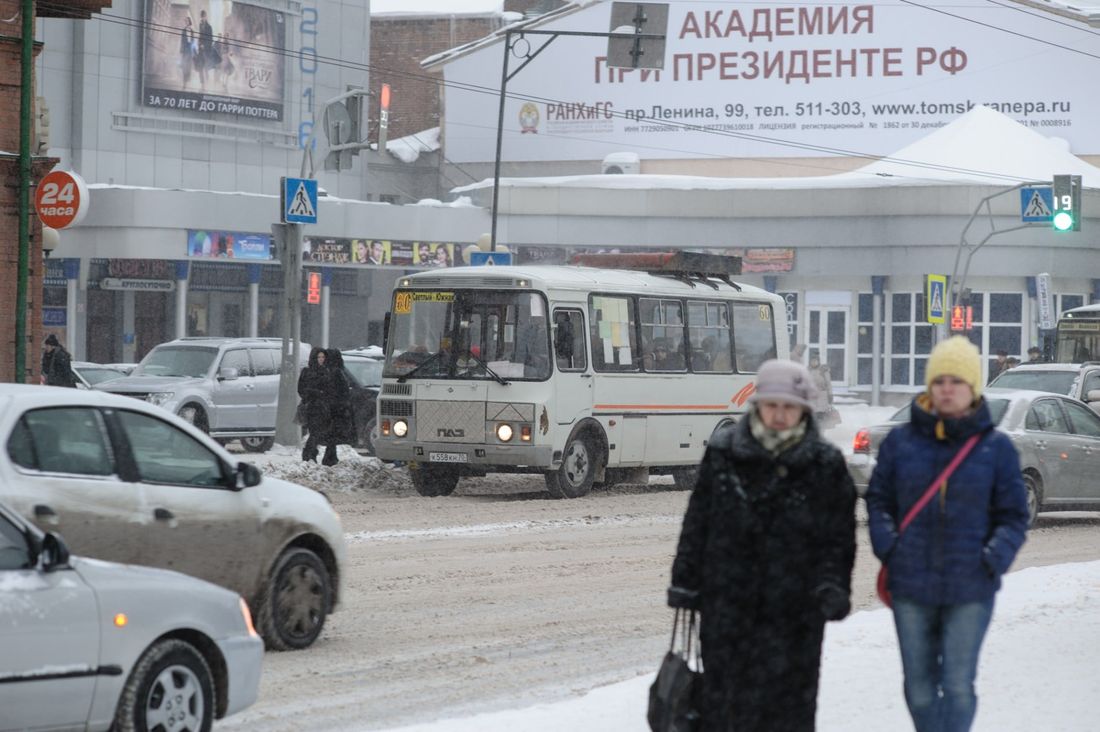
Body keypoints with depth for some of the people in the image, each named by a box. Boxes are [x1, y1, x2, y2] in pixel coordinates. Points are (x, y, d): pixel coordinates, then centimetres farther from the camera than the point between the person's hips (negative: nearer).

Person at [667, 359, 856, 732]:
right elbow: (697, 523, 9)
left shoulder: (826, 464, 2)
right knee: (722, 697, 5)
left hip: (793, 609, -1)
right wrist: (685, 582, 7)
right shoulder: (723, 453, 4)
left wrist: (832, 586, -9)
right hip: (726, 604, 1)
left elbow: (839, 537, 4)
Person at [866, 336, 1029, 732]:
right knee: (919, 685, 10)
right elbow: (878, 499, 10)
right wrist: (886, 543, -7)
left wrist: (996, 557, -14)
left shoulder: (996, 447, -2)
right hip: (911, 586, 2)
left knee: (958, 685, -2)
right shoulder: (901, 442, 1)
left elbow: (1013, 515, 3)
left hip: (971, 589, -2)